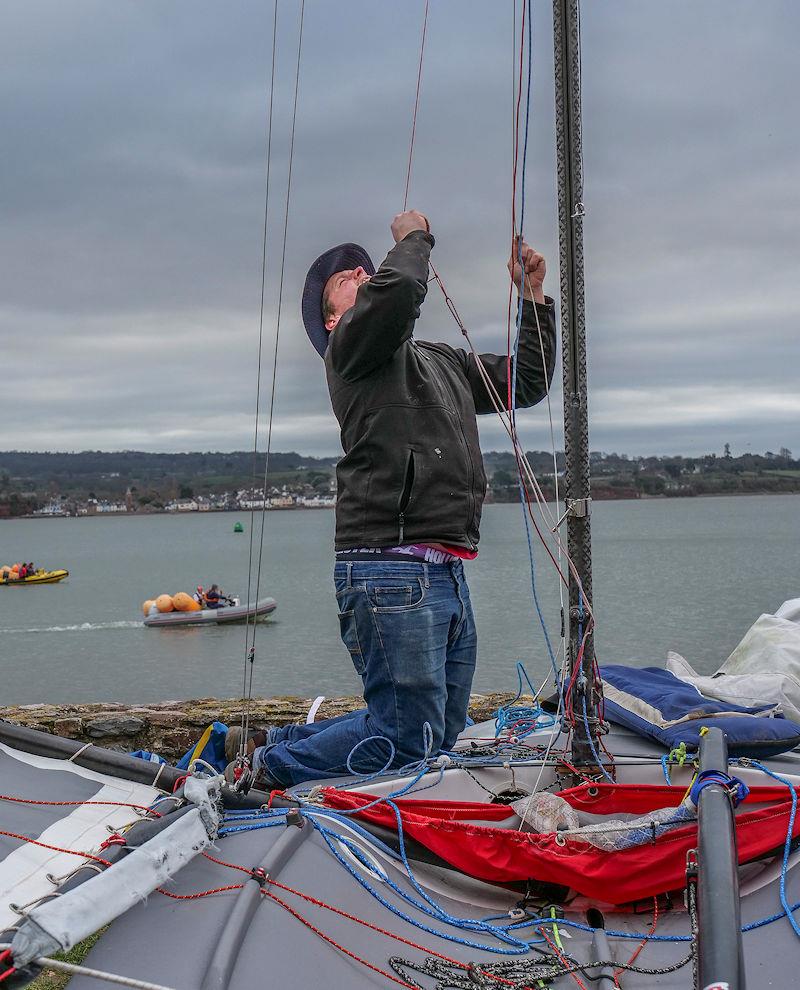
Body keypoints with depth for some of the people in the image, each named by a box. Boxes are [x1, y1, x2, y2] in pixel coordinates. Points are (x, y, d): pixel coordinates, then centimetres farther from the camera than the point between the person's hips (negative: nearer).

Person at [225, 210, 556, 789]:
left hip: (448, 575, 9)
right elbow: (398, 289, -19)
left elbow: (528, 382, 33)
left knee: (441, 738, 13)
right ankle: (264, 766, 9)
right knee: (407, 741, -9)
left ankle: (272, 740, 22)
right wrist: (412, 237, 2)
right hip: (391, 569, -8)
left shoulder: (445, 362, 27)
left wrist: (533, 294, 26)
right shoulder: (351, 345, 2)